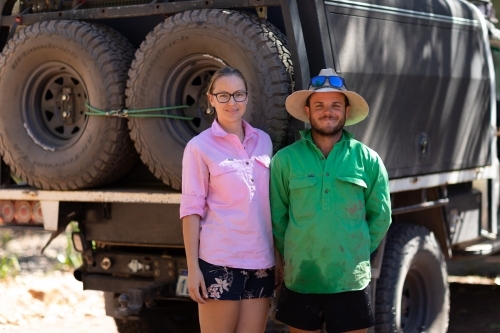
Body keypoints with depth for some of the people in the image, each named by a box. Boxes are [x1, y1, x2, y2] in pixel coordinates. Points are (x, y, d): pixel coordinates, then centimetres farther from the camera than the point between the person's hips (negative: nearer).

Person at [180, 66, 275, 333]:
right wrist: (193, 268, -11)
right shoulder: (200, 147, -4)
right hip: (220, 260, -4)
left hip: (261, 260, 5)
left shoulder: (263, 141, 10)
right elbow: (192, 209, -6)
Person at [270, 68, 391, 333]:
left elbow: (380, 216, 7)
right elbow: (276, 216, 5)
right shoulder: (285, 159, -1)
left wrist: (357, 254, 6)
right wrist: (292, 254, 5)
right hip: (300, 280, 0)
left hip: (351, 281, 0)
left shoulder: (367, 160, 1)